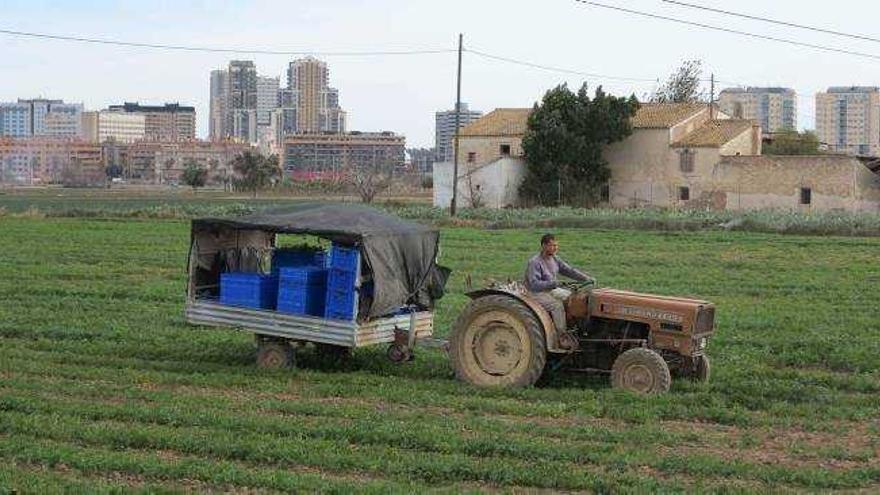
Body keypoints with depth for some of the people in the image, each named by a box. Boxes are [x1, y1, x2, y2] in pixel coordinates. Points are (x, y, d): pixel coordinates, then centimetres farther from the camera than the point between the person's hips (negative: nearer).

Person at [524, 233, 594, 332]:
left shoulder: (554, 259, 5)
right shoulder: (535, 262, -21)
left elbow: (569, 270, 8)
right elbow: (534, 284, -30)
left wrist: (586, 278, -5)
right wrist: (552, 283, -42)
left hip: (552, 290, 9)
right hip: (537, 293, -9)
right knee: (558, 305, -29)